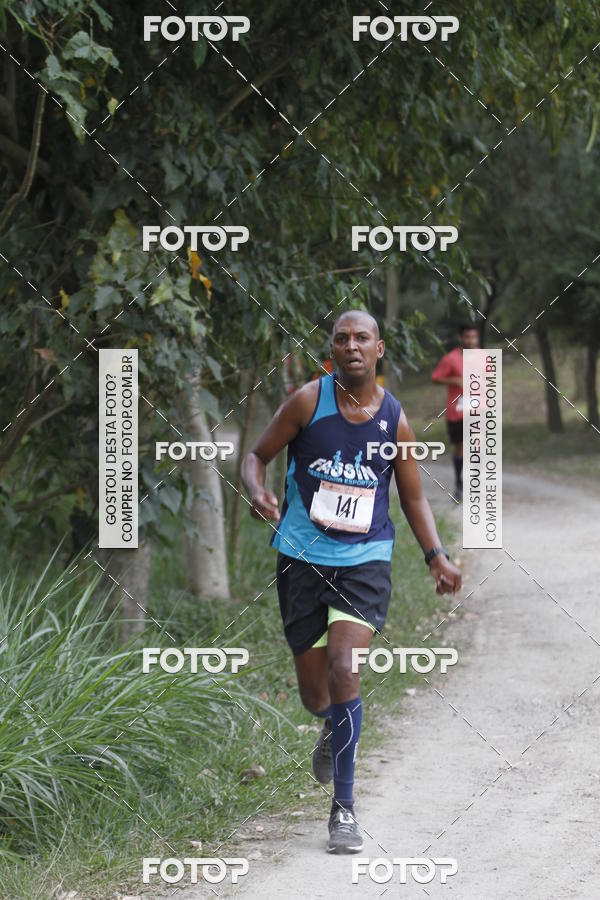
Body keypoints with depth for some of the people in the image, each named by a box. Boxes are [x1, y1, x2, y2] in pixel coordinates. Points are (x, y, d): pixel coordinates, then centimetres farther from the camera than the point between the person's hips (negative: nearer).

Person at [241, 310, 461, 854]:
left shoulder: (394, 420, 2)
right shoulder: (309, 401, -4)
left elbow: (413, 497, 13)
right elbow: (258, 455, 3)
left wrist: (435, 556, -1)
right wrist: (257, 493, -19)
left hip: (365, 562, 0)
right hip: (303, 559, 1)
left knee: (343, 669, -21)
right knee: (315, 695, 6)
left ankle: (344, 805, -11)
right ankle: (336, 729, 47)